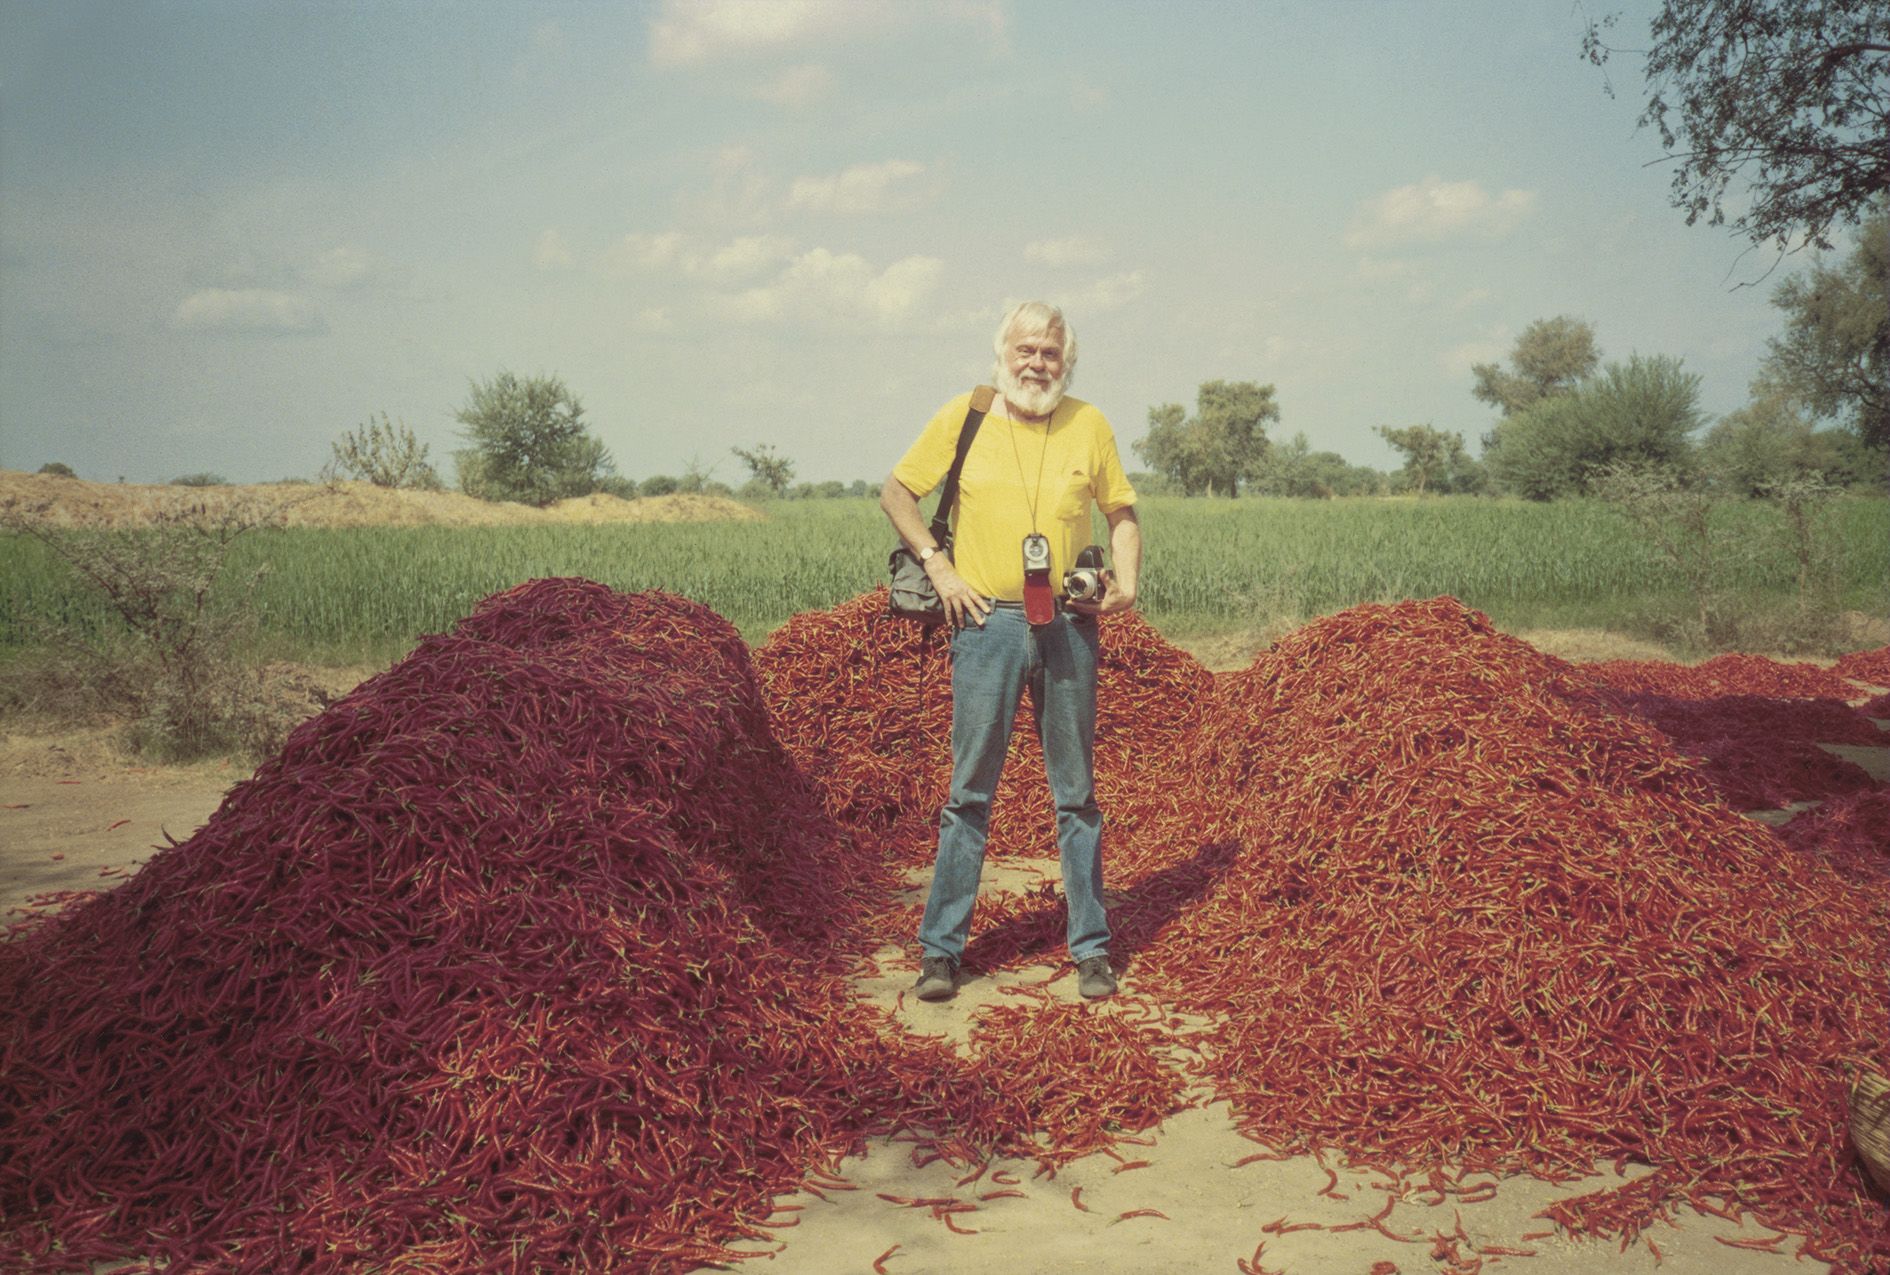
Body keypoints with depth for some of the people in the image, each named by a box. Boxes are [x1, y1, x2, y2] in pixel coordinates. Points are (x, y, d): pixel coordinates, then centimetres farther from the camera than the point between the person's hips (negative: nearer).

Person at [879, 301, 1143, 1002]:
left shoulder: (1090, 425, 7)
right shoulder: (962, 418, 3)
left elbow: (1121, 512, 17)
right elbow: (896, 492, 9)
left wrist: (1126, 581, 0)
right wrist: (939, 568, -1)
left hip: (1069, 627, 2)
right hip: (988, 623, -1)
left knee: (1076, 792, 8)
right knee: (971, 791, 1)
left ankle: (1091, 946, 17)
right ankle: (940, 948, 10)